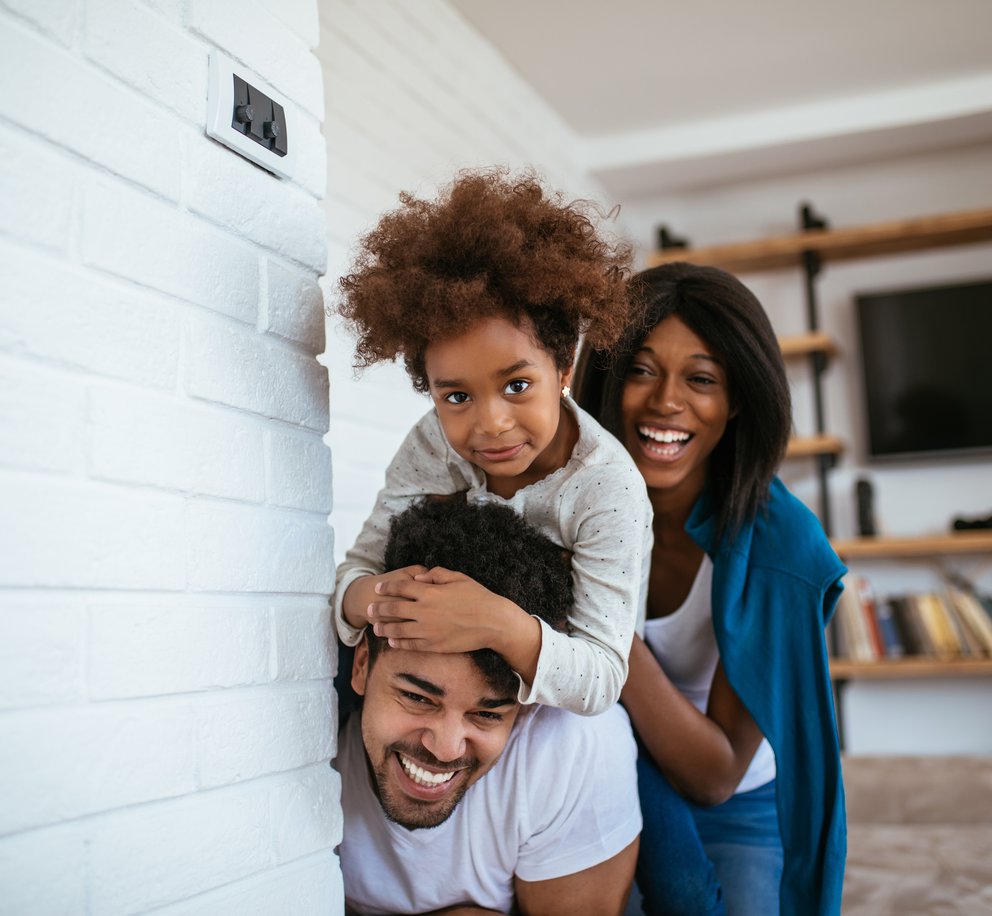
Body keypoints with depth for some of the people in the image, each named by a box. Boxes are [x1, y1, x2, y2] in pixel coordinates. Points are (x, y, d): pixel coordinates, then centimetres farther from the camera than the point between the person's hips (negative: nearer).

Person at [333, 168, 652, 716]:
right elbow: (356, 572, -11)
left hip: (564, 719, -2)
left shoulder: (608, 487, -26)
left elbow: (601, 682, -26)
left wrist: (502, 626, -45)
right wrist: (370, 598, -36)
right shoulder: (433, 445, -12)